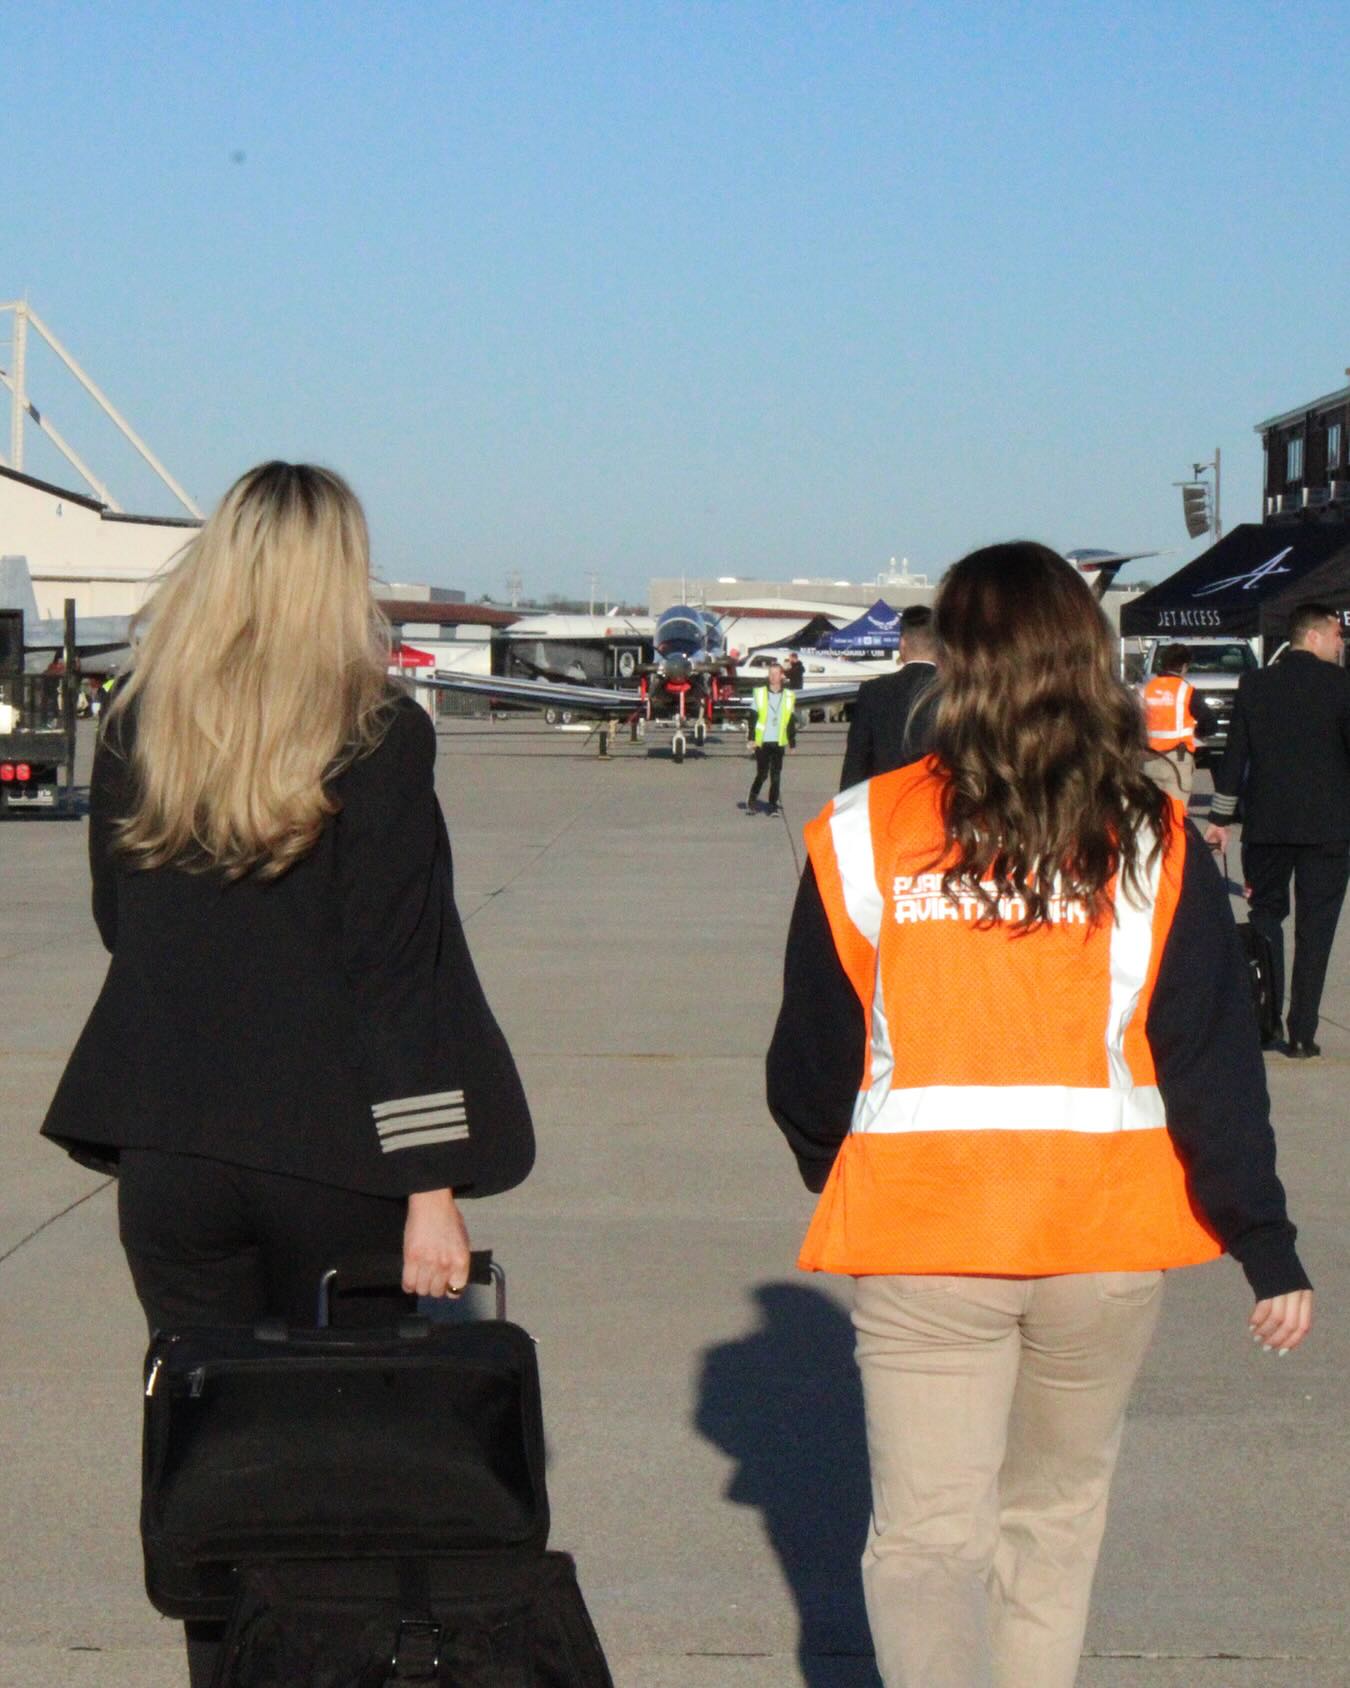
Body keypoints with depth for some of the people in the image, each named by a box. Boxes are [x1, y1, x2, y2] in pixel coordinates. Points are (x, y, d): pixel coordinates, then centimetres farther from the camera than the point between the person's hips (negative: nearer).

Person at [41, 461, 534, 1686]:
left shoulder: (135, 733, 3)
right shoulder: (375, 738, -9)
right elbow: (400, 973, -11)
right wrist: (432, 1188, -10)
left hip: (169, 1153, 3)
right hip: (333, 1160, -3)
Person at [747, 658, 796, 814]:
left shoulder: (789, 696, 7)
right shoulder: (759, 693, 4)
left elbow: (791, 722, 12)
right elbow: (753, 717, 4)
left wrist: (792, 743, 10)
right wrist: (752, 738, -4)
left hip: (779, 742, 1)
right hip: (762, 742, -1)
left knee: (776, 775, 2)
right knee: (762, 774, -2)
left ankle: (773, 806, 7)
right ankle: (752, 802, 15)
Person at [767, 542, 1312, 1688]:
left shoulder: (864, 835, -3)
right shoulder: (1151, 842, -2)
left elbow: (810, 1060, 5)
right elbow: (1216, 1065, -3)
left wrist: (829, 1166, 24)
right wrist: (1266, 1247, 3)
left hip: (919, 1237, -1)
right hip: (1106, 1242, 1)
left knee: (927, 1531, 1)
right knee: (1055, 1511, 19)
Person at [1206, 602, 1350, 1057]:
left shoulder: (1255, 684, 4)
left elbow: (1234, 755, 6)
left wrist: (1219, 818, 11)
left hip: (1266, 826, 3)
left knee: (1266, 913, 16)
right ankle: (1302, 1033, 2)